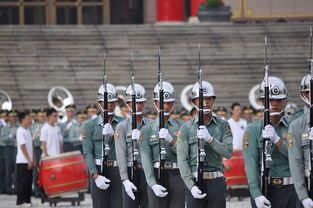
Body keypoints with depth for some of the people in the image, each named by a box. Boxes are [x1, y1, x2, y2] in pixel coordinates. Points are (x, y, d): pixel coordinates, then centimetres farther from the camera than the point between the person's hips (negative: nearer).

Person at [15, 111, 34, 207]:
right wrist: (29, 160, -17)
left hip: (29, 161, 8)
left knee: (29, 181, 9)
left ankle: (27, 200, 14)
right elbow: (22, 147, -16)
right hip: (22, 161, -8)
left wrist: (32, 160, 12)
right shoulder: (20, 131, -13)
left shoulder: (28, 131, 13)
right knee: (22, 182, -4)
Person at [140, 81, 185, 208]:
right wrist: (153, 184, -17)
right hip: (156, 176, 0)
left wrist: (171, 141, -17)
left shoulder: (181, 127, 8)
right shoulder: (148, 129, 6)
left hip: (177, 177, 0)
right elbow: (146, 158, -5)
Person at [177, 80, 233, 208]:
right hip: (194, 181, -1)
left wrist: (210, 139, -18)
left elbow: (228, 152, -4)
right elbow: (183, 159, -3)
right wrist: (191, 186, -13)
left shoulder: (222, 126, 7)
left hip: (216, 182, 1)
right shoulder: (186, 128, 4)